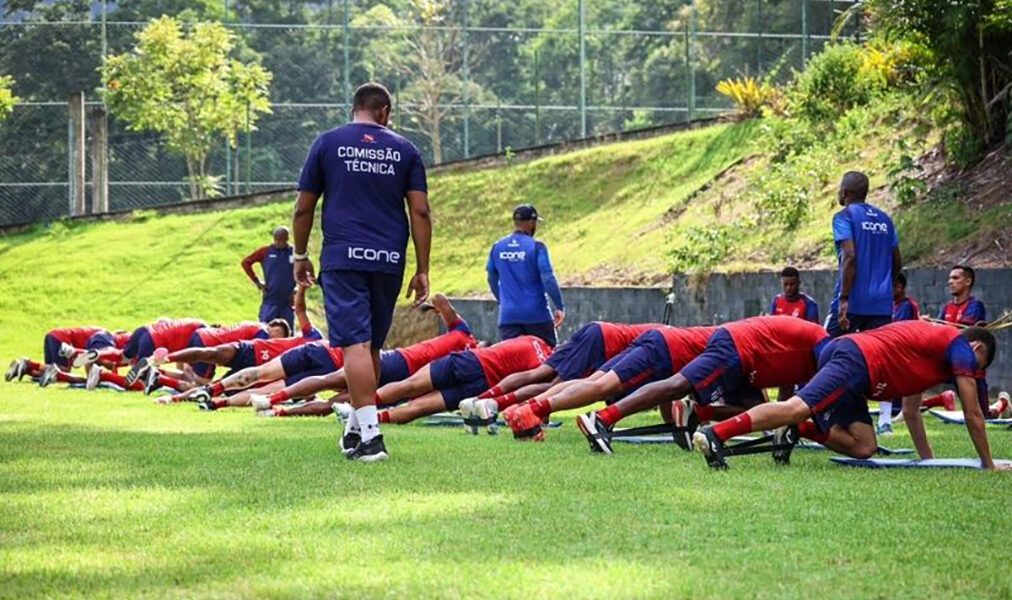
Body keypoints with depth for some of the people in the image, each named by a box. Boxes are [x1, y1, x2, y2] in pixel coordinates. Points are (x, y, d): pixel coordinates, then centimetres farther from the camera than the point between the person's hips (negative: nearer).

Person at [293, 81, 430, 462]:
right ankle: (357, 427, 27)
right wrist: (422, 270, 7)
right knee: (372, 346, 16)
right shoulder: (404, 150, 9)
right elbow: (420, 212, 4)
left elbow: (304, 208, 7)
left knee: (356, 345, -9)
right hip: (389, 260, 3)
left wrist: (300, 256, 19)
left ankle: (370, 434, -19)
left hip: (343, 258, -3)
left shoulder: (328, 143, 5)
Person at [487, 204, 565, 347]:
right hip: (536, 314, -3)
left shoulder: (497, 247, 6)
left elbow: (492, 279, 16)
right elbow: (548, 279, -13)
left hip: (508, 315, 3)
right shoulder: (536, 246, -8)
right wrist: (560, 307, -6)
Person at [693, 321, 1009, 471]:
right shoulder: (962, 348, 11)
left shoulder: (932, 341, 36)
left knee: (864, 446, 1)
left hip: (844, 351, 9)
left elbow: (910, 411, 41)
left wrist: (928, 457, 40)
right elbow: (973, 415, 10)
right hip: (858, 360, -9)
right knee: (799, 407, -26)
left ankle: (796, 429, -11)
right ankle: (716, 433, -41)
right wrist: (988, 465, 19)